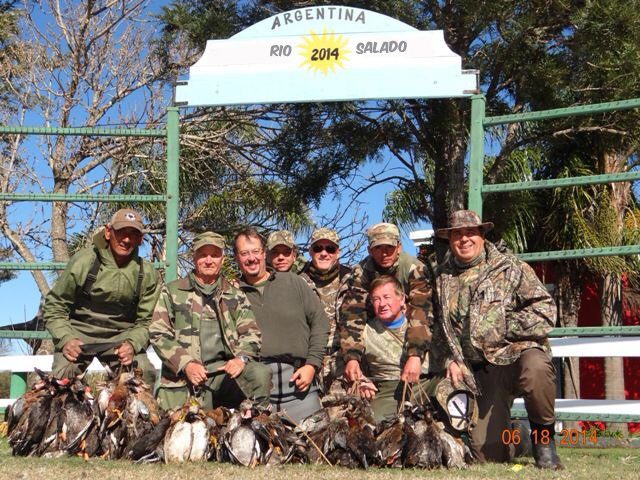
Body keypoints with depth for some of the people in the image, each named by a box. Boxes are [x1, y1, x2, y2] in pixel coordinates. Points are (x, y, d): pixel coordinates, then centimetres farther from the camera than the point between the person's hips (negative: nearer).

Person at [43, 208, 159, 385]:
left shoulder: (147, 273, -5)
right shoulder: (83, 261, -11)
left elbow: (146, 321, 2)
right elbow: (54, 306, -3)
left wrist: (133, 344, -19)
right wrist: (65, 339, -20)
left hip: (121, 336, 2)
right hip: (78, 333, -1)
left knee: (145, 375, -20)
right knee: (62, 378, -24)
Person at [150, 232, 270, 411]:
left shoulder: (235, 296, 18)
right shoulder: (172, 291, 11)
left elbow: (251, 333, 13)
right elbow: (158, 333, 4)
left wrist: (241, 358, -9)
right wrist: (186, 364, -10)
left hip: (224, 369, 2)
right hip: (182, 377, -1)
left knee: (260, 374, -26)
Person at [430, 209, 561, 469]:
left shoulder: (509, 267, 1)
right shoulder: (440, 277, 13)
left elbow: (545, 310, -7)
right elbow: (437, 329, 18)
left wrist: (503, 328, -12)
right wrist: (449, 360, 4)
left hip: (519, 351, -3)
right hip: (481, 370, 3)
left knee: (535, 369, -42)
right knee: (488, 453, -8)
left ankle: (543, 438, -15)